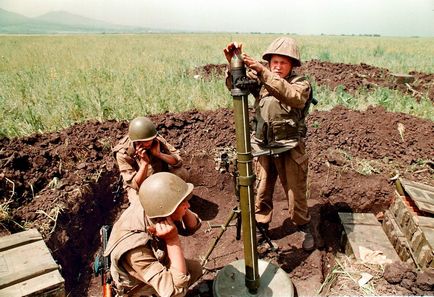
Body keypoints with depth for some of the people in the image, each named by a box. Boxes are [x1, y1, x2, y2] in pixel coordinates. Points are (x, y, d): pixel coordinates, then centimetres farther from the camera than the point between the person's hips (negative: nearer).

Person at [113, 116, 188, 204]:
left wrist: (159, 154, -35)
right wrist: (144, 162, -38)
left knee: (182, 172, -23)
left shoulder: (157, 141, -19)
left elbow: (178, 161, -20)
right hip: (139, 186, -2)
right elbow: (136, 185, -25)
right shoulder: (123, 153, -25)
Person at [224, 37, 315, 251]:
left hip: (290, 149, -3)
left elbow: (292, 96, -32)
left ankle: (305, 228, 33)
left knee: (296, 192, 10)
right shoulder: (260, 80, 2)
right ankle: (261, 226, 33)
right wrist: (233, 64, -27)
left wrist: (262, 71, -40)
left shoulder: (301, 84, -8)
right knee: (261, 191, 13)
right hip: (263, 147, 3)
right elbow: (234, 84, -7)